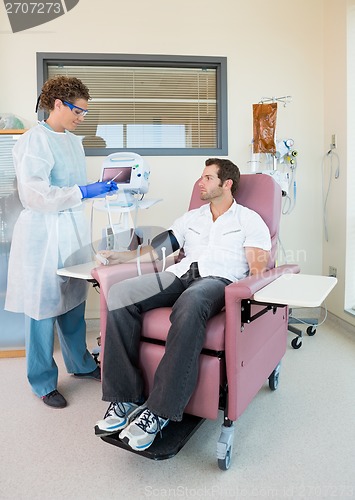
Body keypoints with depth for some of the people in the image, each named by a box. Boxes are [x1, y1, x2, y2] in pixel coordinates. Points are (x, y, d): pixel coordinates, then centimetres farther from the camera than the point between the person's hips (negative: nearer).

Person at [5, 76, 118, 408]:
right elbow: (35, 194, -22)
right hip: (43, 233, -8)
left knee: (74, 301, 17)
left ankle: (80, 363, 35)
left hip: (73, 230, 8)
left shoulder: (73, 141, 13)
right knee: (43, 307, 4)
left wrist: (99, 189, 6)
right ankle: (43, 383, 21)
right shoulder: (34, 140, -12)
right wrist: (83, 192, -22)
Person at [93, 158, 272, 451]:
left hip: (219, 279, -5)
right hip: (181, 274, 5)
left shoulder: (250, 220, 15)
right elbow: (161, 246, 22)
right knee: (119, 295, -23)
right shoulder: (191, 218, 31)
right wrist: (124, 257, 7)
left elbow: (258, 267, 1)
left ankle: (159, 411, -32)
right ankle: (125, 399, -19)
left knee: (189, 304, -42)